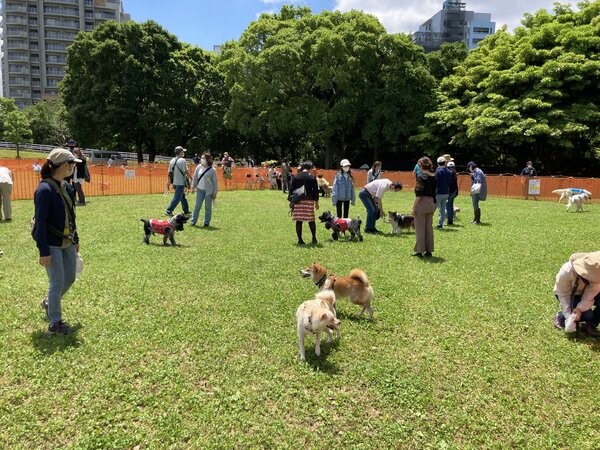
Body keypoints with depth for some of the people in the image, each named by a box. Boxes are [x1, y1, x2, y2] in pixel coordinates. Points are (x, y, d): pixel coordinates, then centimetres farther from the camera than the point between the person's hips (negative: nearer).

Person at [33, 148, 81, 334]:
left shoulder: (66, 186, 5)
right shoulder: (45, 189, -20)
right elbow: (40, 222, -20)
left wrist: (75, 239, 19)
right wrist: (43, 251, -21)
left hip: (67, 242, 8)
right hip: (52, 244, -8)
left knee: (70, 277, 17)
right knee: (57, 283, 0)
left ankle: (49, 303, 43)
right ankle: (55, 323, 16)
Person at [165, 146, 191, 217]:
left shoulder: (172, 160, 9)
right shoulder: (182, 160, -13)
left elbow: (169, 172, 12)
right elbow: (186, 171, -14)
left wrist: (168, 181, 18)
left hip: (174, 182, 8)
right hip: (181, 182, -8)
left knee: (182, 197, 18)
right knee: (177, 198, -4)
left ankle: (186, 211, 26)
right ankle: (169, 211, -7)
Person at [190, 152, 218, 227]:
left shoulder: (212, 170, -5)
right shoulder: (198, 168, 5)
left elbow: (215, 182, -2)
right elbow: (195, 178, 13)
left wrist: (215, 192, -3)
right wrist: (193, 187, 10)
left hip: (209, 191, -3)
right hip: (200, 190, 3)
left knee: (208, 207, 5)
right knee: (197, 206, 3)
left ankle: (206, 222, 14)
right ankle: (193, 221, 10)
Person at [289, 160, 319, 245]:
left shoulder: (296, 177, 3)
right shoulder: (312, 177, 1)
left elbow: (291, 189, 2)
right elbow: (316, 190, 3)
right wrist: (316, 201, 11)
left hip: (297, 201, 1)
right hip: (309, 201, 0)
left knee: (298, 221, 3)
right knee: (311, 220, 10)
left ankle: (300, 240, 4)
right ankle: (314, 238, 14)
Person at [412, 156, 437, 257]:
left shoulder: (421, 177, -14)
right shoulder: (433, 176, 6)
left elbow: (418, 194, -17)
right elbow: (435, 191, 7)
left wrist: (414, 207, -13)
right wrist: (433, 203, 14)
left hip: (422, 203, -7)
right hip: (431, 203, 7)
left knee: (420, 228, 2)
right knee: (429, 228, 13)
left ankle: (419, 251, 6)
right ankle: (429, 250, 17)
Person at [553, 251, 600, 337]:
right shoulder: (566, 271, -35)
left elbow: (590, 294, -27)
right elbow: (564, 295, -26)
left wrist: (580, 309, -41)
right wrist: (569, 316, -33)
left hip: (585, 293, 4)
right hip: (569, 294, -4)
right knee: (587, 316, -25)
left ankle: (590, 325, -2)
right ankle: (561, 316, 1)